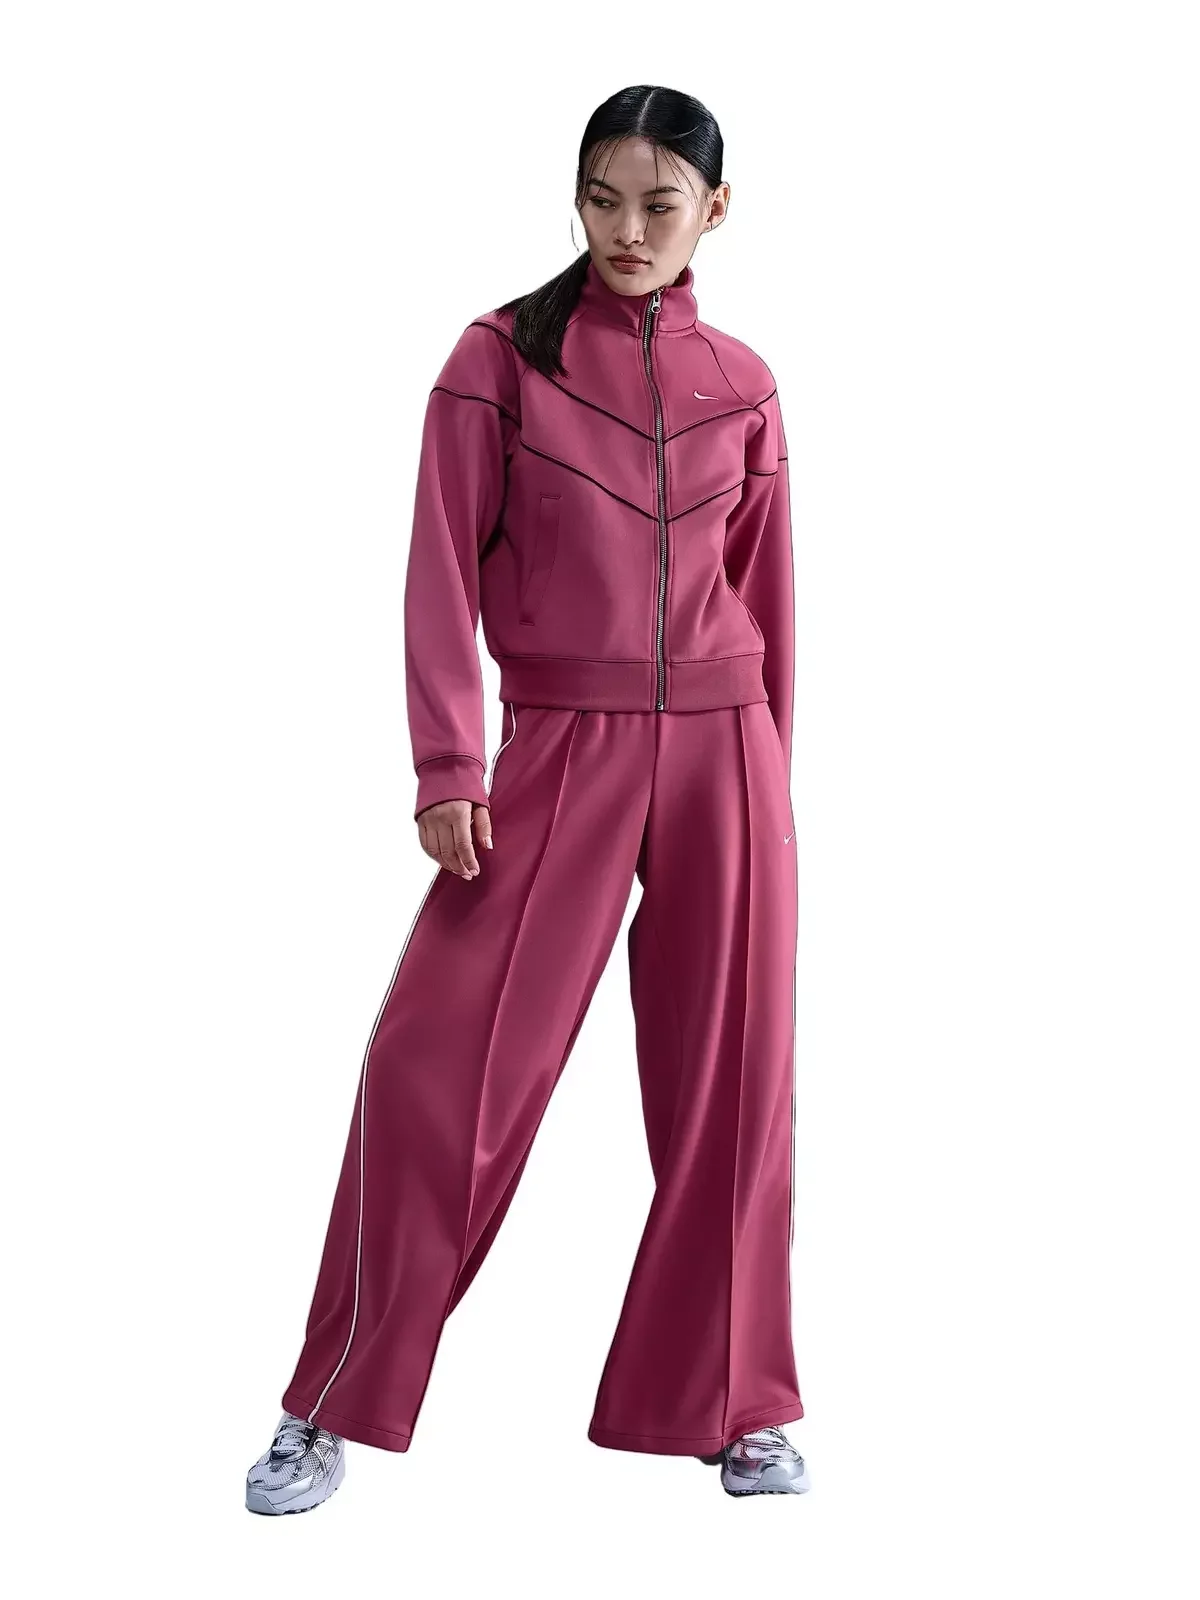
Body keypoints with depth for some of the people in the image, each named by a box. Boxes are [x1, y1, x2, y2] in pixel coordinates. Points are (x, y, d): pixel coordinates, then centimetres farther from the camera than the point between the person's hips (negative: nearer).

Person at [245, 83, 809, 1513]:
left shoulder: (740, 386, 8)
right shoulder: (503, 356, 0)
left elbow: (764, 593, 12)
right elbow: (444, 570, -3)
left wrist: (766, 777, 12)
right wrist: (448, 768, -9)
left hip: (722, 753, 3)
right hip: (557, 750, -2)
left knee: (730, 1080, 6)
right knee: (437, 1062, -5)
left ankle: (733, 1401, 23)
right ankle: (334, 1411, 10)